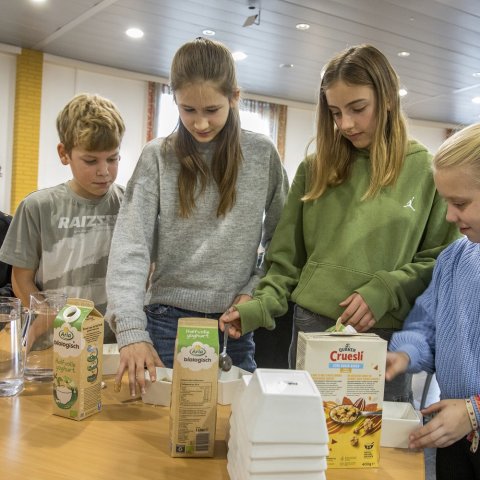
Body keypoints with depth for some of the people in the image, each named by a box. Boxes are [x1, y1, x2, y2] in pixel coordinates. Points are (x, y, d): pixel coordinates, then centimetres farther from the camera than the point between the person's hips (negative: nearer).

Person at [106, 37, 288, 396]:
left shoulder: (262, 155, 0)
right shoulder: (158, 157, -4)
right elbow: (130, 247, -11)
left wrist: (255, 289, -6)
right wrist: (131, 331, -22)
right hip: (169, 321, -1)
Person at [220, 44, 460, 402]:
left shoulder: (426, 171, -1)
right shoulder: (314, 169, 4)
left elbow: (441, 260, 1)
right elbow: (287, 257, 5)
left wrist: (385, 291, -12)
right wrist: (261, 306, -9)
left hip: (387, 336, -1)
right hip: (312, 328, 2)